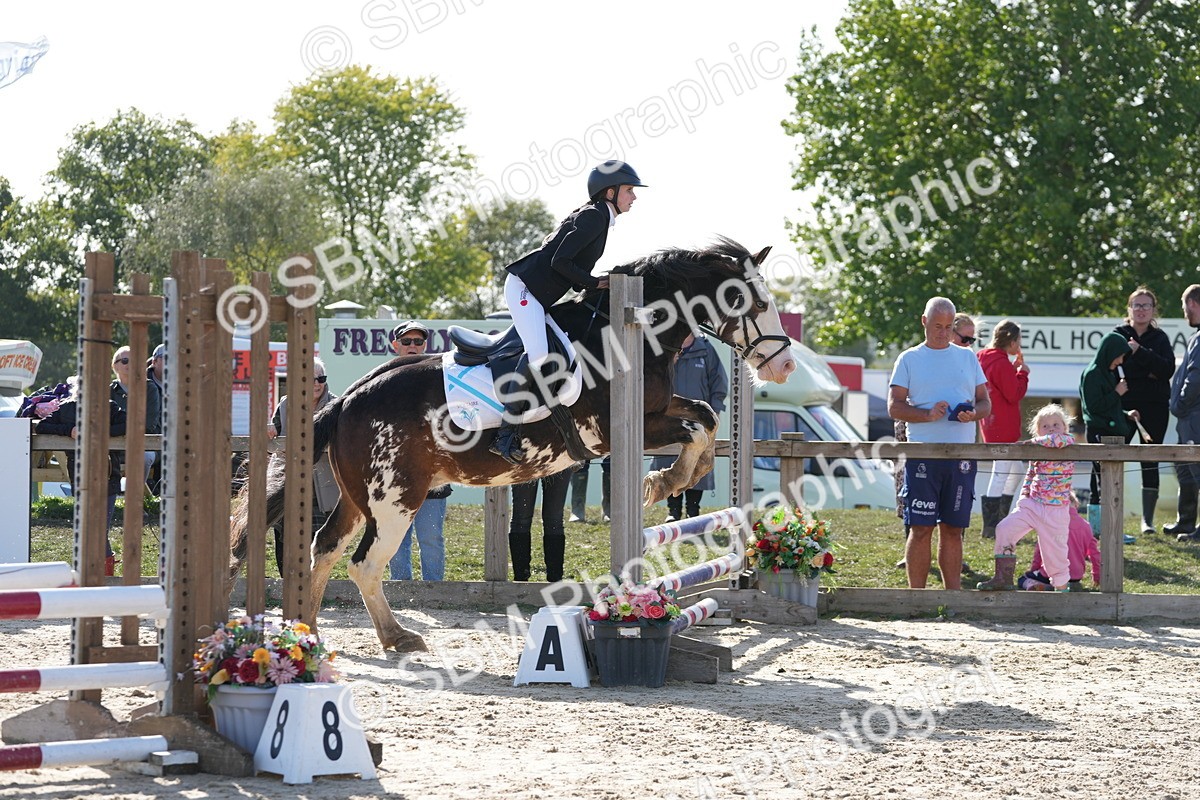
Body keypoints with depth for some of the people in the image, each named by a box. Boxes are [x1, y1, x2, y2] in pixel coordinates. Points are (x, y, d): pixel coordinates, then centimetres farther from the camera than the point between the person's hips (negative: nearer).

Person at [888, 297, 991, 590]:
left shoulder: (967, 358, 15)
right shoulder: (909, 359, 7)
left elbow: (985, 402, 15)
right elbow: (894, 407, 0)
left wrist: (974, 414, -9)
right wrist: (928, 415, -16)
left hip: (961, 455, 3)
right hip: (923, 453, -2)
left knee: (953, 529, 6)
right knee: (921, 528, -5)